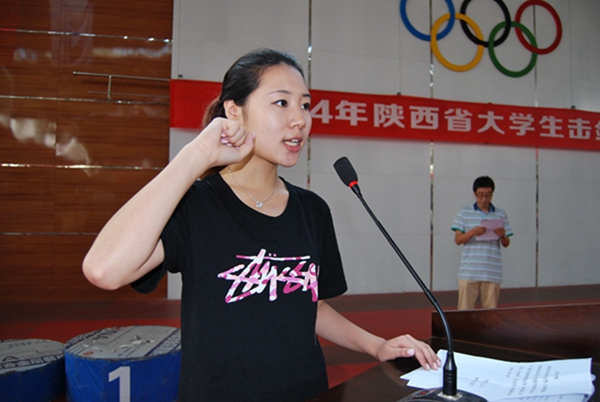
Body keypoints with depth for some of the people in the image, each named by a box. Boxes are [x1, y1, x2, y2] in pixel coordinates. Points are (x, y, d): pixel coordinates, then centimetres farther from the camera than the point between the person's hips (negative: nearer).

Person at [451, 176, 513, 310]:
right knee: (465, 308, -3)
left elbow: (506, 244, 13)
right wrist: (472, 232, -17)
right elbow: (457, 240, 1)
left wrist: (502, 236, -10)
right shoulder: (464, 212, 6)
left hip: (492, 272, 2)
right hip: (469, 271, -2)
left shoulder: (501, 214, 11)